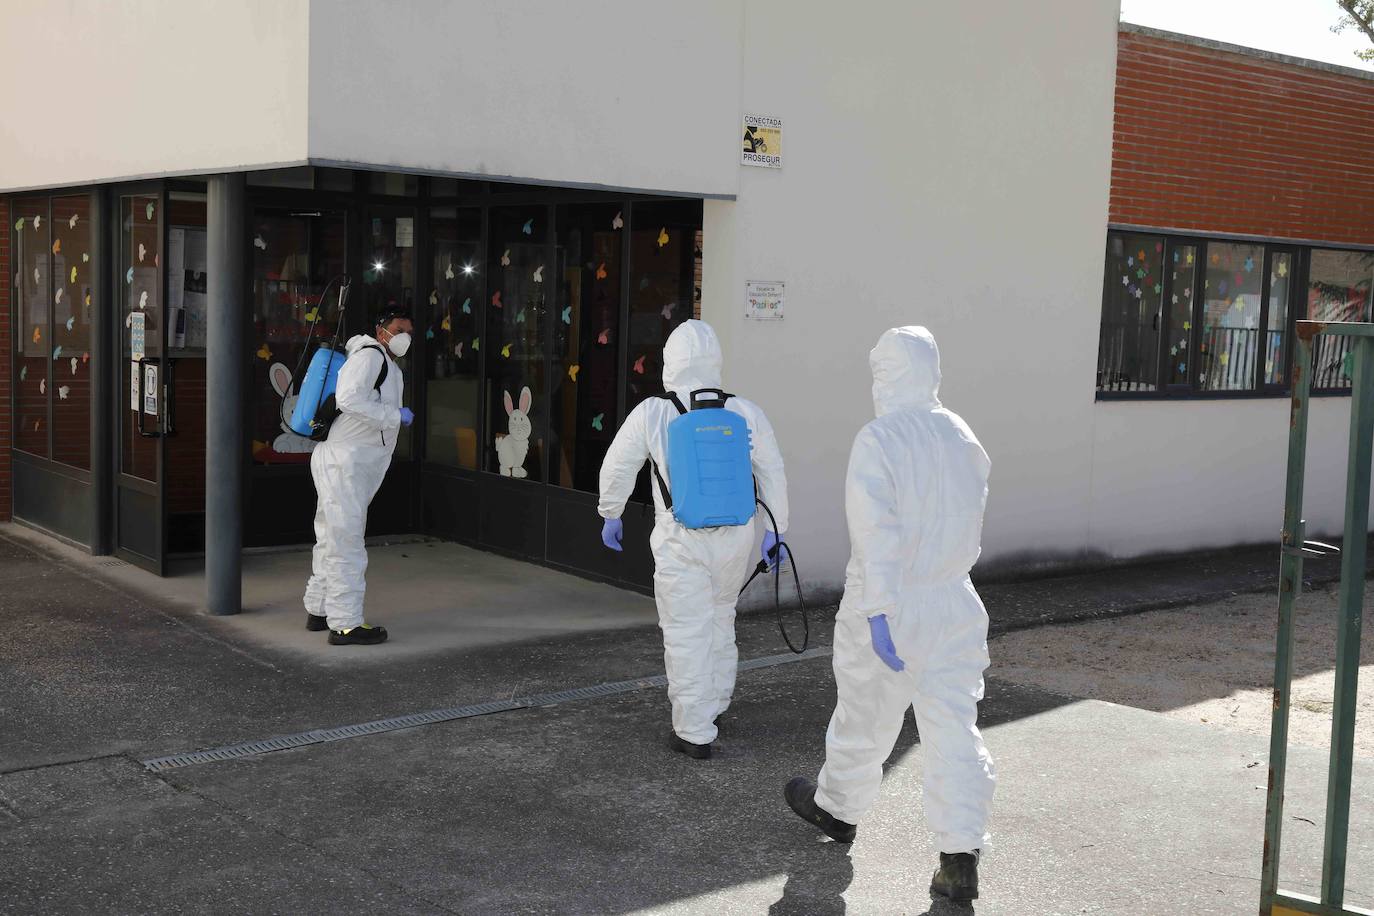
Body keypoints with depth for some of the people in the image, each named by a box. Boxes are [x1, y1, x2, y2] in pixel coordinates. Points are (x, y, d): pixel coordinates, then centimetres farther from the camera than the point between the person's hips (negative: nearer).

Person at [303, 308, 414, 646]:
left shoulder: (387, 365, 22)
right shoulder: (370, 356, -11)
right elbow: (349, 399, -25)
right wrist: (396, 416, -20)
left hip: (348, 463, 11)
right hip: (344, 462, -11)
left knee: (331, 540, 18)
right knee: (346, 543, -10)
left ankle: (319, 610, 28)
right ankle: (345, 624, -8)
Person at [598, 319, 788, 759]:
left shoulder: (651, 414, -9)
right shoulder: (746, 413, -3)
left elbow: (617, 469, 2)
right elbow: (773, 474, 4)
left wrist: (610, 515, 19)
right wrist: (776, 529, 16)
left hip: (681, 541, -3)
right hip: (735, 537, 4)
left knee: (687, 634, 5)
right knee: (720, 620, 23)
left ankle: (694, 732, 10)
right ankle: (715, 706, 37)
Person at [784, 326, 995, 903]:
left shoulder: (878, 441, -15)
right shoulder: (964, 440, 5)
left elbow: (877, 533, -23)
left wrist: (879, 612, -25)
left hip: (891, 605, -5)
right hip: (955, 605, 5)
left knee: (864, 719, 15)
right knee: (954, 726, 4)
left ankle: (838, 809, 37)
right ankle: (961, 858, 1)